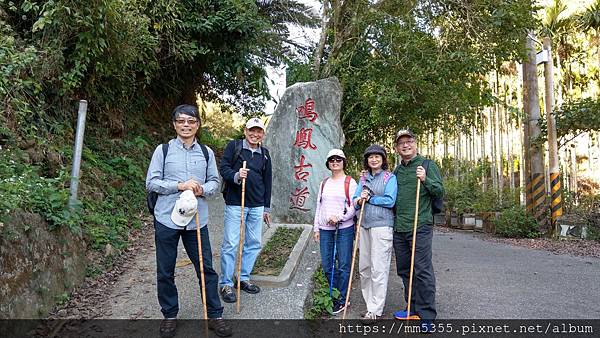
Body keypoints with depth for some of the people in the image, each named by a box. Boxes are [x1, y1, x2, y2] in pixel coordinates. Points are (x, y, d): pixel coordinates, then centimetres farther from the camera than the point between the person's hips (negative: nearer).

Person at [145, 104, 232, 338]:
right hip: (166, 219, -1)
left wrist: (202, 189, -12)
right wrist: (180, 186, -16)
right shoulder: (163, 150, -1)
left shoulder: (206, 152, 6)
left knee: (206, 268, 6)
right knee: (165, 272, 10)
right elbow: (151, 182, -3)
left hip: (196, 220, 1)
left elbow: (215, 181, 10)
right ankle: (169, 315, 29)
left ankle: (215, 315, 20)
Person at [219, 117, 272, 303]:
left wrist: (267, 208, 17)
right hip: (235, 203, -5)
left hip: (257, 206, 5)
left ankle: (243, 278, 26)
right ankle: (226, 284, 9)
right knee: (230, 244, -4)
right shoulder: (233, 146, 1)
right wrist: (236, 175, -27)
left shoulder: (264, 153, 13)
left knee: (254, 244, 11)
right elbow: (223, 168, -6)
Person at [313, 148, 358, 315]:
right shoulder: (324, 183, 15)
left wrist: (339, 217, -18)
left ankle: (342, 300, 14)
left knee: (343, 265, 1)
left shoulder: (350, 182, -1)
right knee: (327, 266, 8)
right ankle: (333, 296, 26)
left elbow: (354, 207, -6)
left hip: (344, 228, -5)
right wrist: (316, 228, 13)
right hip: (325, 229, 5)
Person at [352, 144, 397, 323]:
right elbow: (355, 200, 10)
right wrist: (359, 200, -11)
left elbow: (389, 201, -13)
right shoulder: (363, 178, 15)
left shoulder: (390, 178, -1)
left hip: (381, 226, -6)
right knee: (364, 266, 10)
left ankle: (375, 310, 5)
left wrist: (369, 198, -7)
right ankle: (370, 302, 25)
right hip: (364, 225, 6)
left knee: (378, 268, -3)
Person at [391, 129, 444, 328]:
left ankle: (427, 316, 6)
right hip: (399, 228, 7)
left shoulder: (427, 165, 0)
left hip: (420, 227, -6)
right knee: (404, 270, 14)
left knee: (422, 271, -4)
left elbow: (440, 192, -6)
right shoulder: (397, 170, 16)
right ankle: (413, 308, 28)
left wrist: (425, 180, -22)